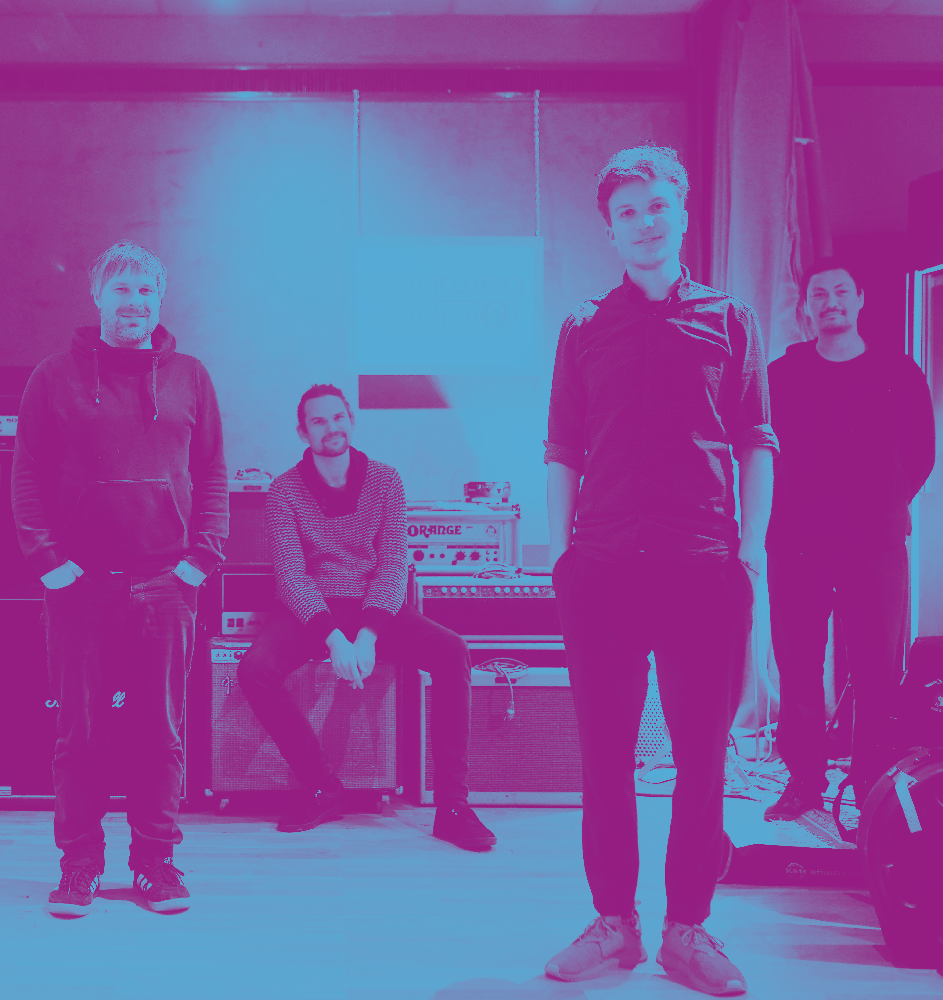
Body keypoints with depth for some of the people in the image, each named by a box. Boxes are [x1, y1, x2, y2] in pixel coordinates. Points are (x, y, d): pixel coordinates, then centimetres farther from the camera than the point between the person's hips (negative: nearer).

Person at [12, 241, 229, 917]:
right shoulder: (57, 377, 6)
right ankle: (80, 864, 15)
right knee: (81, 729, 4)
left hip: (165, 583, 1)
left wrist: (201, 558, -1)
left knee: (161, 728, 5)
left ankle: (156, 861, 16)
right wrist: (48, 557, -7)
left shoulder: (189, 377, 10)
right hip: (80, 582, -1)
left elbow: (213, 475, 9)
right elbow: (27, 475, 4)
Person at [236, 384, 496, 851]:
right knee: (255, 667, -30)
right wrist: (333, 637, -28)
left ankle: (452, 805, -22)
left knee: (452, 652, -26)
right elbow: (290, 573, -11)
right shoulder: (284, 490, -2)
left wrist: (368, 635, -24)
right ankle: (321, 789, -14)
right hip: (310, 609, 0)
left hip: (375, 604, 1)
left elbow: (393, 563, -7)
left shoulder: (385, 480, 2)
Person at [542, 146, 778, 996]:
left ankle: (689, 928, 14)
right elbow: (562, 451, 10)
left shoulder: (730, 320, 11)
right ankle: (615, 922, 15)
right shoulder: (585, 328, 13)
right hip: (603, 566, 1)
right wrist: (560, 546, 2)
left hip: (705, 565, 0)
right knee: (605, 752, 4)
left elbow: (757, 444, 7)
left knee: (702, 752, 3)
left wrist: (752, 546, -2)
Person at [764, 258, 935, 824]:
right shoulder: (782, 375, 8)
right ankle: (804, 781, 12)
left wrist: (891, 504, 6)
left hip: (875, 543, 0)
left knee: (879, 670, -1)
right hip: (798, 543, 0)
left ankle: (876, 786, 11)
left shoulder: (899, 374, 9)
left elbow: (922, 452, 14)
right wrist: (787, 509, 2)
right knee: (798, 666, 1)